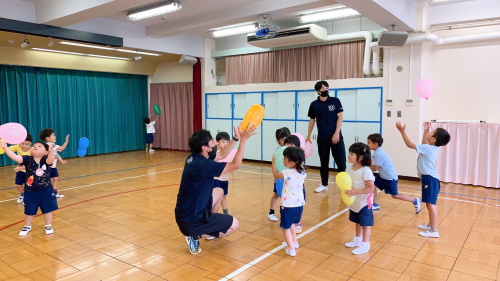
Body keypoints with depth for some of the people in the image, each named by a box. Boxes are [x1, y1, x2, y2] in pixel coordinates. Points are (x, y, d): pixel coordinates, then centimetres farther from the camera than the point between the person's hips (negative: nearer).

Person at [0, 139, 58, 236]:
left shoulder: (46, 159, -12)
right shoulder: (27, 159, -7)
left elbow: (51, 160, -34)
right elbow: (14, 157, -20)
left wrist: (51, 150, -54)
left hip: (46, 191, -1)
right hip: (30, 191, 1)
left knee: (47, 209, 11)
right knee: (29, 211, 14)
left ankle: (48, 226, 32)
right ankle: (27, 226, 39)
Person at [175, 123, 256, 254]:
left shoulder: (194, 157, -1)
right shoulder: (203, 165, -28)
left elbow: (222, 155, 12)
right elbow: (235, 165, -24)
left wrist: (236, 138, 4)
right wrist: (243, 140, -22)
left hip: (185, 212, 9)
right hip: (190, 221, -9)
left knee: (219, 191, 25)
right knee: (234, 224, 6)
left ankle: (211, 225, 29)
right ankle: (195, 236, 2)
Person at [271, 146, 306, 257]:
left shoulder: (287, 173, -17)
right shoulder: (302, 172, -2)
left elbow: (276, 175, 3)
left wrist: (273, 163, 14)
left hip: (288, 206, -7)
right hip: (299, 205, 7)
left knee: (286, 227, 6)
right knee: (291, 223, 28)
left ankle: (291, 249, 4)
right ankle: (294, 242, 41)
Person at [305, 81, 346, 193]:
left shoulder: (335, 101, -1)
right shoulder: (314, 105, 2)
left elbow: (340, 117, -3)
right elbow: (312, 120, 11)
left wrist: (337, 133, -12)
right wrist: (308, 136, 11)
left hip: (336, 136, -1)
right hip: (322, 138, 1)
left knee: (341, 161, -1)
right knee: (324, 162, 8)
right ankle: (324, 185, 19)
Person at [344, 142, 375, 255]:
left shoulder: (366, 171, -23)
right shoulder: (349, 169, -2)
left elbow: (371, 188, -25)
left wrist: (356, 192, -33)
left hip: (364, 203, -7)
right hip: (354, 202, 7)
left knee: (365, 224, 6)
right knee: (358, 222, 23)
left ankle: (365, 245, 18)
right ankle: (357, 239, 40)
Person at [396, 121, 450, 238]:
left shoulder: (428, 148, -17)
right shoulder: (432, 148, 10)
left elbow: (410, 144, -20)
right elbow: (424, 144, 32)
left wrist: (402, 131, -16)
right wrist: (425, 131, 30)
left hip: (430, 179, -11)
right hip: (429, 178, 11)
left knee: (431, 204, -9)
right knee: (430, 204, 20)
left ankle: (434, 230, -8)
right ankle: (431, 225, 33)